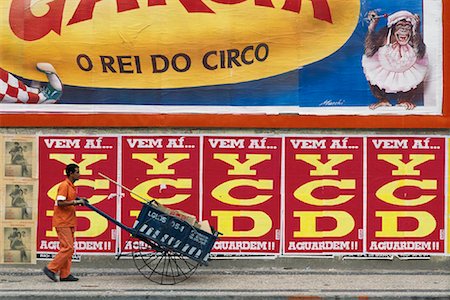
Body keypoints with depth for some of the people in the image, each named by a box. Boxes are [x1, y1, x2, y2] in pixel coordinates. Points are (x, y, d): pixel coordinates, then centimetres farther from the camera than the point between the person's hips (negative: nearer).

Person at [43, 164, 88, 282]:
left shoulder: (71, 186, 17)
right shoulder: (64, 185, -13)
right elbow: (60, 203, -20)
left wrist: (79, 200, 9)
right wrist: (75, 202, -20)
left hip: (69, 222, 10)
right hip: (62, 222, -10)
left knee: (69, 248, 9)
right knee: (67, 248, -12)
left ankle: (65, 274, 11)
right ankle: (51, 269, -5)